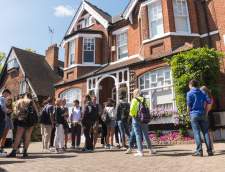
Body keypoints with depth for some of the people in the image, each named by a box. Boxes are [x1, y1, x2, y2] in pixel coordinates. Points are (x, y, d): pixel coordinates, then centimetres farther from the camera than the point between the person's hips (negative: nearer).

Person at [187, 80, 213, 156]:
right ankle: (209, 150, 8)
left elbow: (189, 105, -7)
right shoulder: (202, 93, 9)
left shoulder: (189, 93, -4)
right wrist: (203, 108, 17)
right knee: (206, 132, 7)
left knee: (196, 133, -2)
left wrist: (189, 111, 10)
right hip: (202, 114, 4)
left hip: (194, 115, -4)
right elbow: (209, 101, 4)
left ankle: (199, 151, -3)